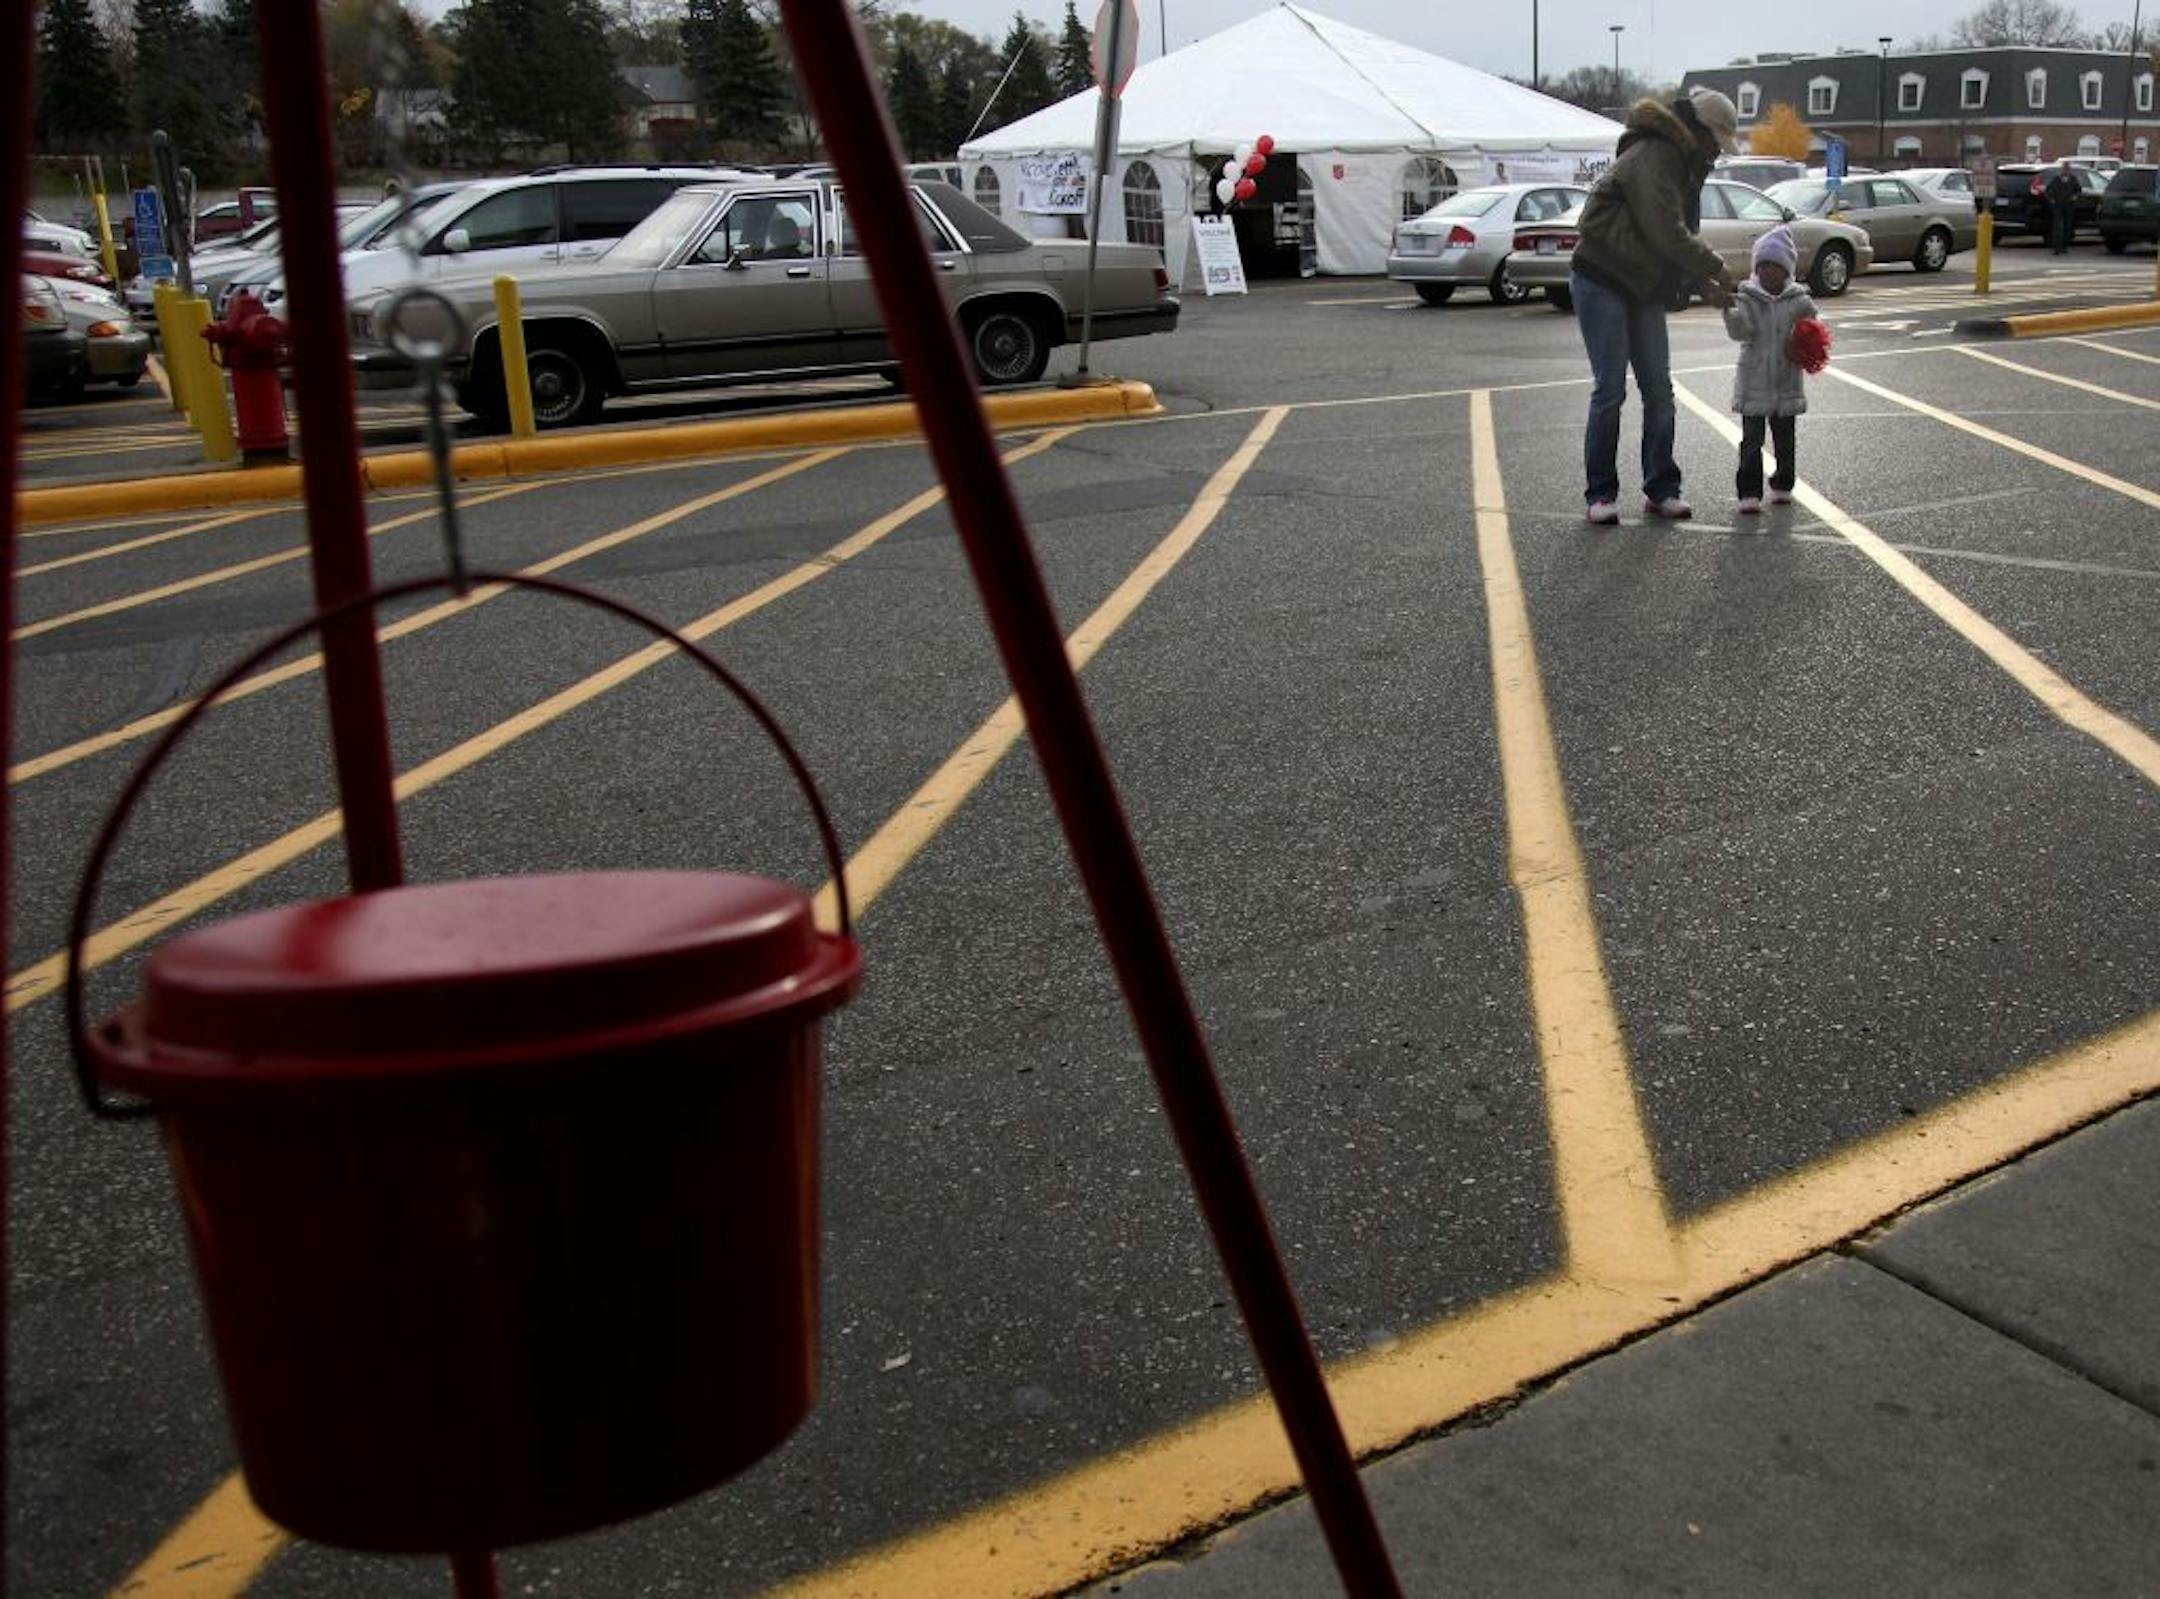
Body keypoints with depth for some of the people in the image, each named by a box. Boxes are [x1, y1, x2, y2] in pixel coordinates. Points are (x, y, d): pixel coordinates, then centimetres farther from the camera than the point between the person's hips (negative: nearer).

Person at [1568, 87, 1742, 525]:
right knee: (1610, 390, -8)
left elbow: (1677, 238, 19)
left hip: (1643, 288, 9)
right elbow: (1666, 234, -24)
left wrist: (1705, 284, 7)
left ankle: (1661, 490, 10)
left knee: (1659, 391, 5)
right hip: (1602, 282, -9)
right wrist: (1715, 268, -13)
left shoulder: (1683, 164, 15)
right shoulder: (1653, 157, -16)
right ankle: (1600, 494, -1)